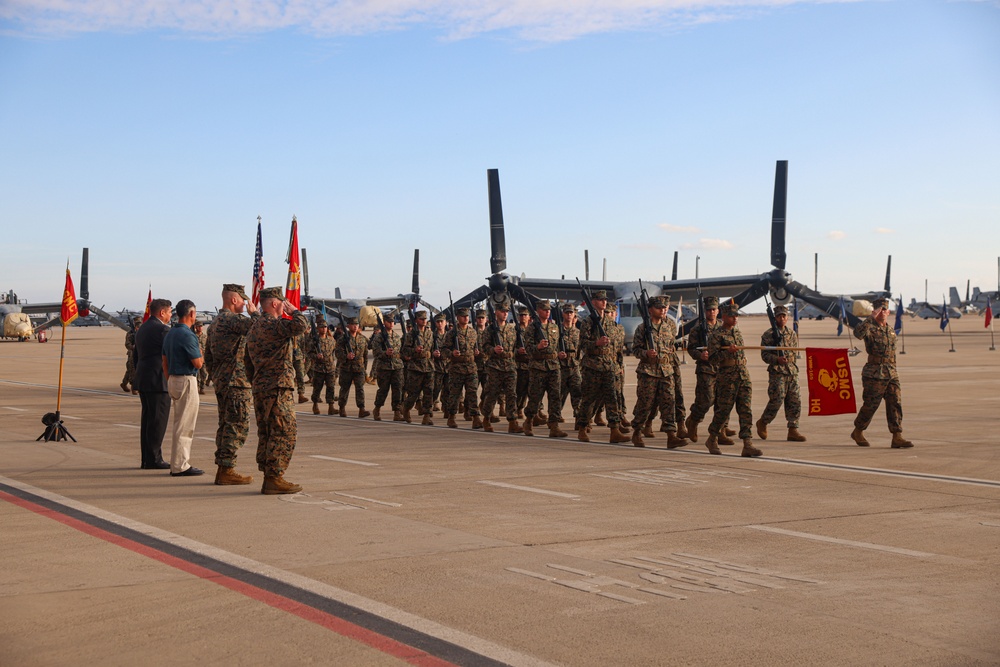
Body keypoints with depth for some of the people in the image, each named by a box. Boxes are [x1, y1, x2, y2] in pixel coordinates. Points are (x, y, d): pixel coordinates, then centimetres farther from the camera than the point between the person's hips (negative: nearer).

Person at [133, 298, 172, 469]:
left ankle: (146, 458, 14)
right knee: (158, 421, -6)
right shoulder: (163, 329, -12)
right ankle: (154, 459, -5)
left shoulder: (141, 329, 17)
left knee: (147, 420, 12)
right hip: (158, 381, -9)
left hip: (143, 380, 9)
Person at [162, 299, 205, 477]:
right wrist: (201, 353, 4)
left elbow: (165, 362, 17)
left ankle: (177, 463, 19)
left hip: (173, 380, 9)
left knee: (180, 424, 15)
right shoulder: (187, 335, -16)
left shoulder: (170, 334, 12)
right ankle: (180, 466, -3)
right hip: (186, 381, -9)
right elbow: (198, 363, -16)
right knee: (184, 426, -5)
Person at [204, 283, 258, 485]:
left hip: (221, 382, 10)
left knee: (226, 425, 13)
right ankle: (227, 470, -8)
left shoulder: (215, 323, 18)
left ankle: (222, 470, 16)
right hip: (236, 381, -10)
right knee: (237, 425, -7)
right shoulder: (231, 319, -14)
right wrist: (254, 311, -9)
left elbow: (208, 358, 23)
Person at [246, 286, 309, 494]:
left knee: (266, 434, 12)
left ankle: (268, 477, 15)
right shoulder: (274, 325, -13)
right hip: (279, 387, -10)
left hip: (260, 388, 10)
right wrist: (293, 310, -9)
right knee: (284, 433, -6)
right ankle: (275, 479, -7)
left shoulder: (254, 328, 18)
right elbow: (301, 325, -29)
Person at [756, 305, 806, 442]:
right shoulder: (768, 335, -1)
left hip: (792, 372, 5)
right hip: (777, 373, -5)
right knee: (777, 400, -8)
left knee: (795, 402, 0)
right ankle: (762, 423, 14)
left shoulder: (792, 334, 14)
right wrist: (777, 359, -21)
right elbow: (764, 354, -6)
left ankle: (793, 431, 4)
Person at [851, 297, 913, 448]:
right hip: (874, 374, -6)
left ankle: (897, 438, -6)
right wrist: (871, 317, -32)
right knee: (870, 405, 1)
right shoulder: (870, 328, -8)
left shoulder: (891, 329, 15)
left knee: (895, 404, -3)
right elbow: (858, 333, -32)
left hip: (891, 374, 6)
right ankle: (858, 432, 21)